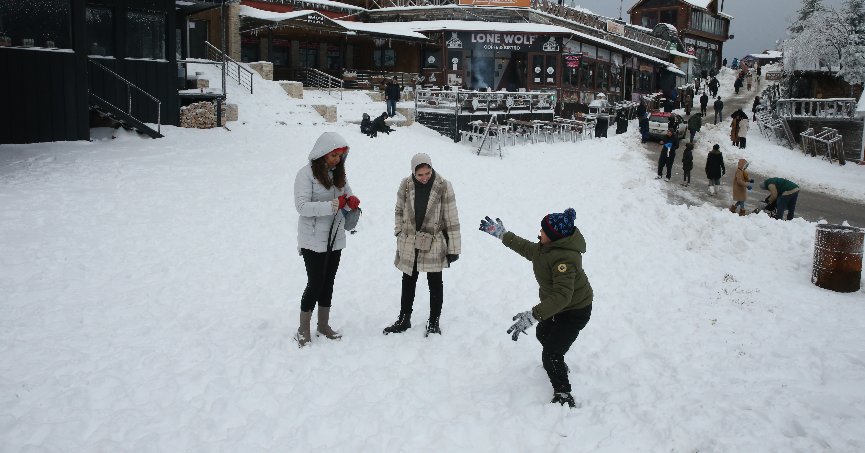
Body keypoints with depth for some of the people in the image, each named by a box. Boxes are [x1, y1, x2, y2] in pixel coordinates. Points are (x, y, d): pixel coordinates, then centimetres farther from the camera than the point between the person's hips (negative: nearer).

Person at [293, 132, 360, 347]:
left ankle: (323, 325, 30)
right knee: (315, 283, -2)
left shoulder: (339, 173, 7)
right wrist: (333, 205, -29)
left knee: (328, 283, 16)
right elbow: (302, 206, -21)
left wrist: (352, 201, -11)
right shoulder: (307, 174, -14)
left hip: (335, 239, 7)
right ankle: (303, 330, 14)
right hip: (314, 240, -6)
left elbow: (347, 195, 15)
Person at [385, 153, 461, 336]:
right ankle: (404, 319, 30)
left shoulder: (443, 186, -14)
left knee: (435, 283, 8)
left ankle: (434, 322, 22)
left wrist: (453, 248, -11)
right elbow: (399, 210, 11)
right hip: (409, 244, 3)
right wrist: (399, 232, 3)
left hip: (434, 244, -3)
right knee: (408, 281, 15)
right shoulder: (406, 184, -6)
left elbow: (452, 219, -11)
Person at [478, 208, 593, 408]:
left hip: (575, 311, -10)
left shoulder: (564, 258, -38)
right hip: (558, 305, 10)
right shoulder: (548, 246, -8)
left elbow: (562, 296, -45)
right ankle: (558, 367, 57)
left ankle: (564, 396, 5)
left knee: (550, 354, -11)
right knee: (543, 334, 31)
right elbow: (528, 249, 14)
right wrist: (502, 234, 16)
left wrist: (532, 316, -50)